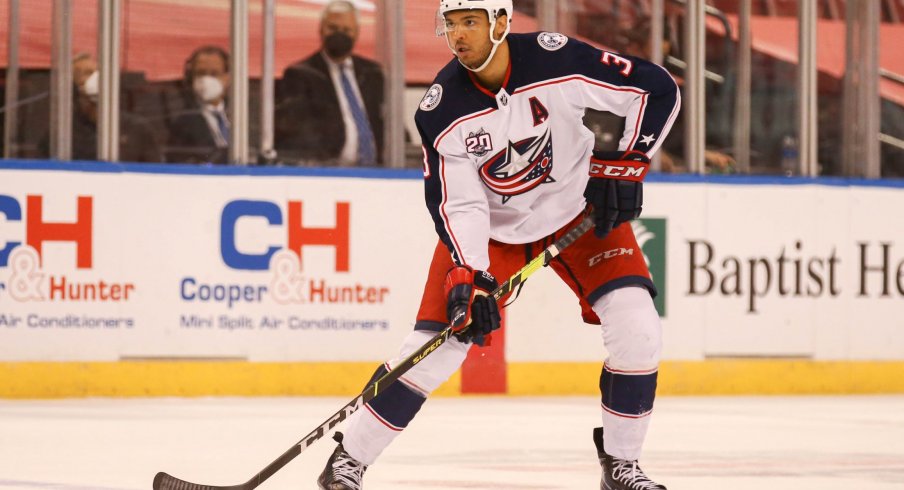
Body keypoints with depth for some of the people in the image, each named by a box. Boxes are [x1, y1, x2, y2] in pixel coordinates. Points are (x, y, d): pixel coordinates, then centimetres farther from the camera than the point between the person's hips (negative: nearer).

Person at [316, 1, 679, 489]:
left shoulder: (556, 61, -25)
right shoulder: (441, 109, -21)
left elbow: (658, 89, -17)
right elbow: (456, 204, -17)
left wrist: (625, 164, -18)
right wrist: (468, 277, -30)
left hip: (581, 214, 0)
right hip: (490, 226, 0)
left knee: (637, 330, -16)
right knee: (435, 345, -10)